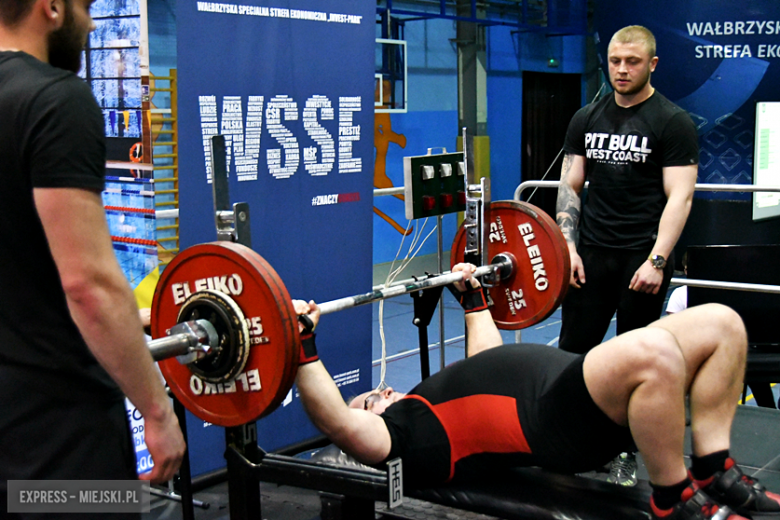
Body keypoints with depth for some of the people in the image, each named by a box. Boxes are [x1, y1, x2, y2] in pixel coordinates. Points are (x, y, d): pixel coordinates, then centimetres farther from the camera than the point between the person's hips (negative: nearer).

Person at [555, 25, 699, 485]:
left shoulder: (673, 122, -4)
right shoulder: (586, 119, 10)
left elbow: (679, 196, -10)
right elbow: (571, 186, 11)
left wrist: (656, 261, -18)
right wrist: (568, 246, 0)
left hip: (643, 257, -4)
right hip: (592, 254, 4)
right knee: (573, 351, 3)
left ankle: (628, 455, 18)